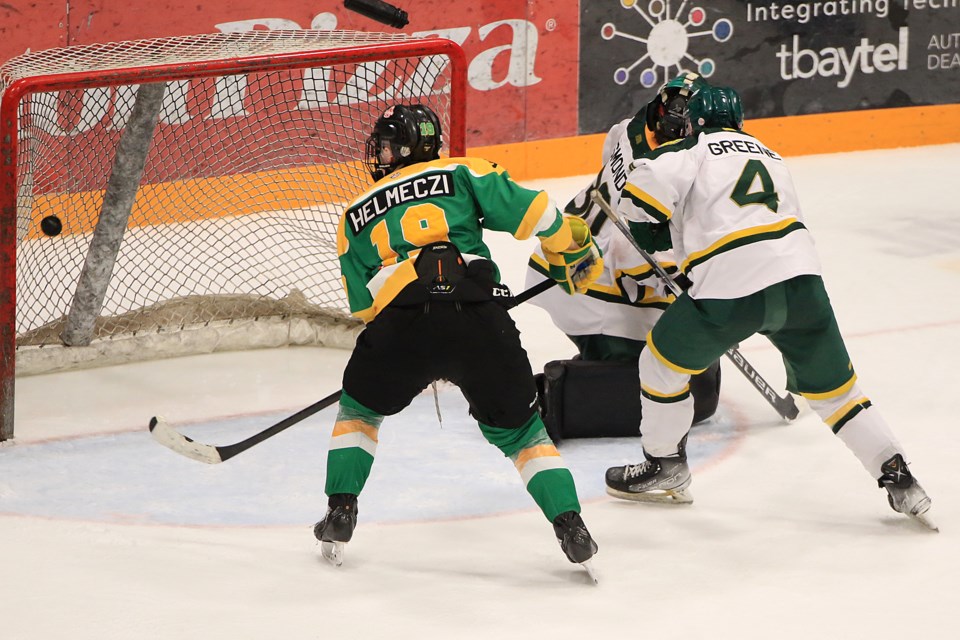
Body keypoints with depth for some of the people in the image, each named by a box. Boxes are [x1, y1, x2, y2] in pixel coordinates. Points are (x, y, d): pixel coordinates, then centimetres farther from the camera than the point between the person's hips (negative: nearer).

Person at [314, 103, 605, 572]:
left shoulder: (355, 216, 27)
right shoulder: (462, 174, 20)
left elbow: (362, 305, 25)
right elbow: (531, 211, 8)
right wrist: (572, 251, 25)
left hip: (400, 321, 0)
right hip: (480, 319, 0)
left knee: (359, 408, 29)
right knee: (519, 429, 16)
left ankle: (340, 515, 22)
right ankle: (571, 529, 3)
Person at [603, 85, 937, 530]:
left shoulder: (693, 150, 8)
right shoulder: (769, 156, 29)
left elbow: (639, 193, -8)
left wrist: (658, 217, 14)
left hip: (733, 290, -6)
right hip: (800, 277, 6)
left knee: (663, 361, 17)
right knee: (832, 387, 17)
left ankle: (665, 467, 28)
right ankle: (899, 479, 11)